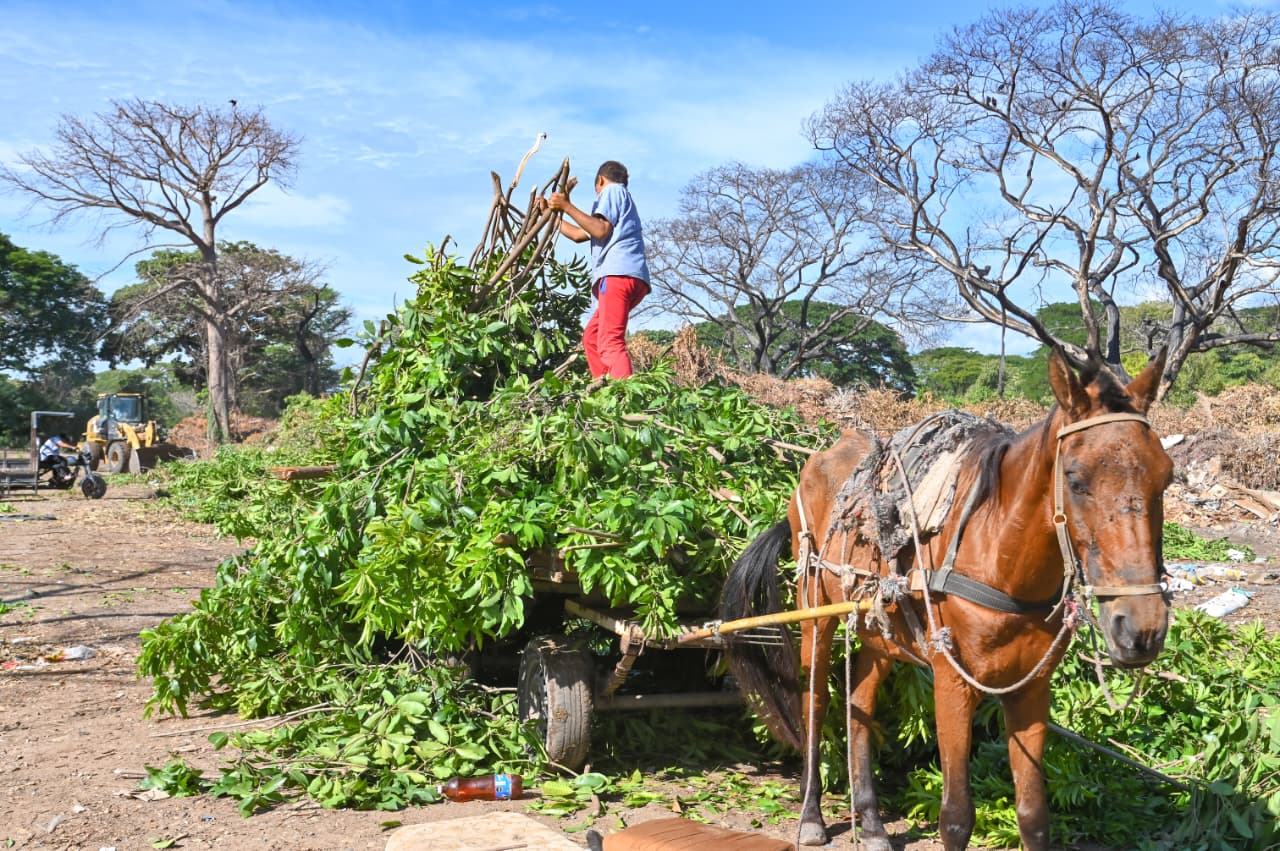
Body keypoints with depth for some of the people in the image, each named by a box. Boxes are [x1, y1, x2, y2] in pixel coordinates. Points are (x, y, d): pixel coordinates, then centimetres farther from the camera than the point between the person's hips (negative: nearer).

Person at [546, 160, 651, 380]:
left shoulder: (611, 191, 10)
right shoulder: (623, 198, 38)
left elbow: (600, 230, -9)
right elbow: (579, 234, 42)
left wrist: (567, 206, -4)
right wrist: (552, 213, 51)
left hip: (618, 273, -10)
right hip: (633, 279, 10)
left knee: (610, 342, -23)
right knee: (592, 337, 16)